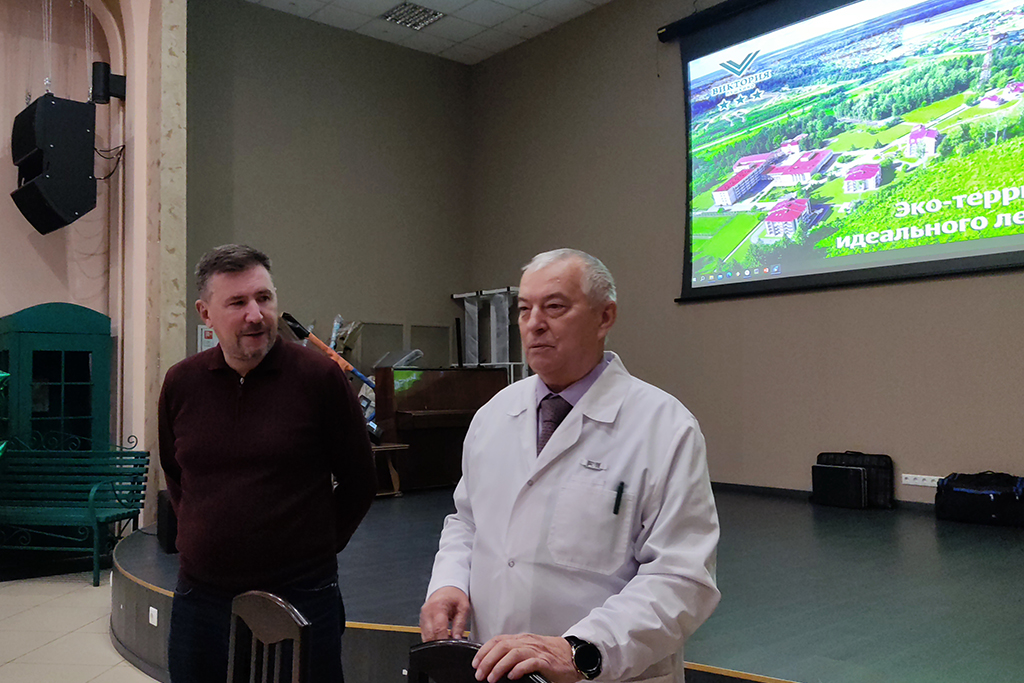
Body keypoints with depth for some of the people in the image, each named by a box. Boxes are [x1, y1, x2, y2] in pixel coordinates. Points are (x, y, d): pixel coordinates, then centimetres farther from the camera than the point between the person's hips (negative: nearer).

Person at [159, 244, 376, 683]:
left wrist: (316, 547, 4)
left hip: (299, 597, -3)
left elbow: (358, 481, 0)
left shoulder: (319, 376, -9)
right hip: (200, 597, 4)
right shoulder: (181, 383, 2)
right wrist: (206, 538, 14)